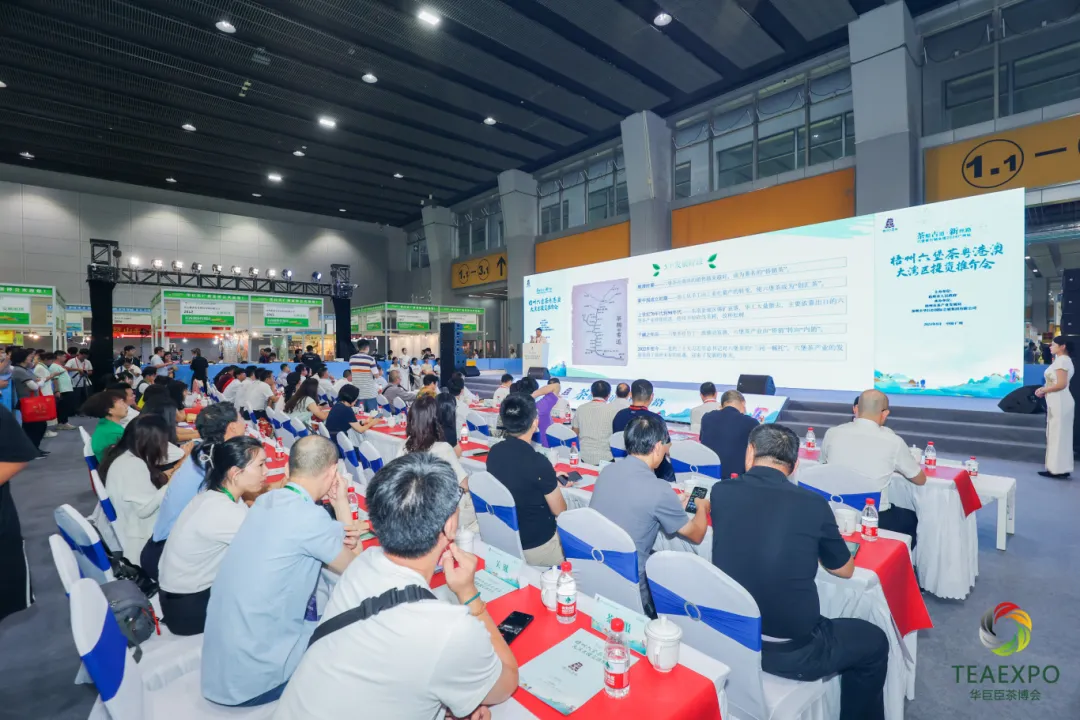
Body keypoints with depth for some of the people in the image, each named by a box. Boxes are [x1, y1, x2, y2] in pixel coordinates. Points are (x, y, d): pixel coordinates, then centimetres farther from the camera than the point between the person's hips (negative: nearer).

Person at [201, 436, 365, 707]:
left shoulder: (266, 501, -1)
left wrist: (341, 534, -6)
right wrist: (342, 504, -5)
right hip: (251, 677, -7)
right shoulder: (310, 517, -25)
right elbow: (356, 569, -7)